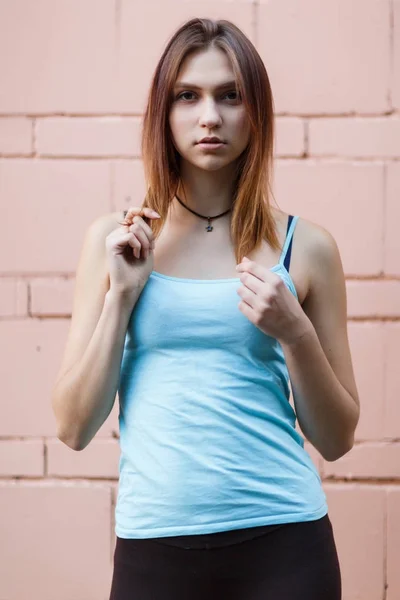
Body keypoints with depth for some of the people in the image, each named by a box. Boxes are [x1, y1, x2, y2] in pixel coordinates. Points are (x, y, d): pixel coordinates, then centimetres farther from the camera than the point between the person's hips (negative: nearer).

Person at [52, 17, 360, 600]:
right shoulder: (115, 239, 3)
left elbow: (336, 438, 5)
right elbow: (74, 428, 2)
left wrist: (295, 332, -10)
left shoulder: (306, 246, 1)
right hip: (153, 545, 1)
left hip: (283, 539, 0)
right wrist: (122, 295, -7)